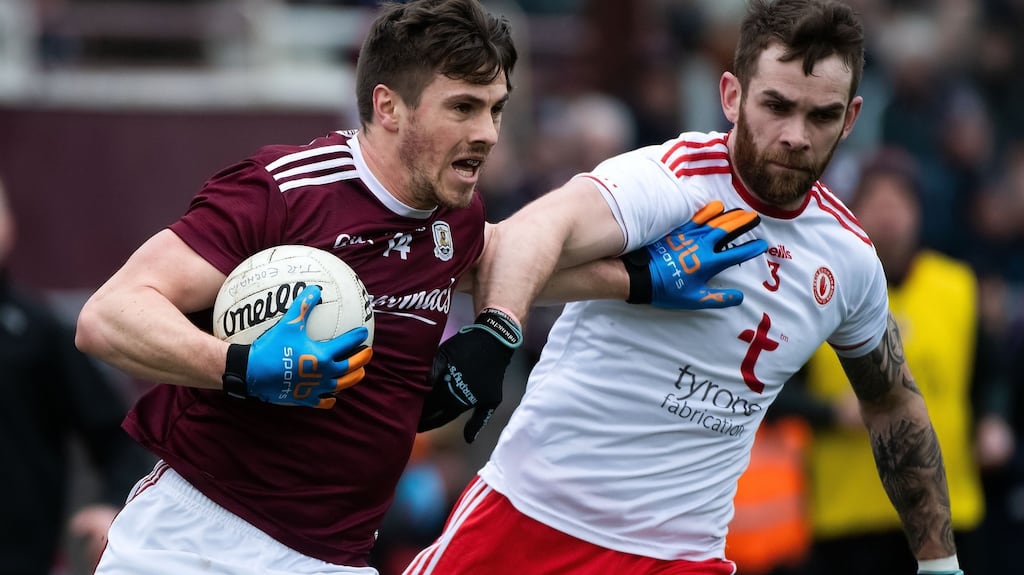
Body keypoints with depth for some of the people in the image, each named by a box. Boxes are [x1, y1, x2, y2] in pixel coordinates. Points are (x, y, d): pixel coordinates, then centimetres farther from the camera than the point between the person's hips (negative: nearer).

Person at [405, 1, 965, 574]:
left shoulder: (849, 254, 4)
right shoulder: (675, 177, -15)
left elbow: (894, 401, 22)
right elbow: (539, 227, -35)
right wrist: (493, 335, -55)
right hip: (528, 513, -4)